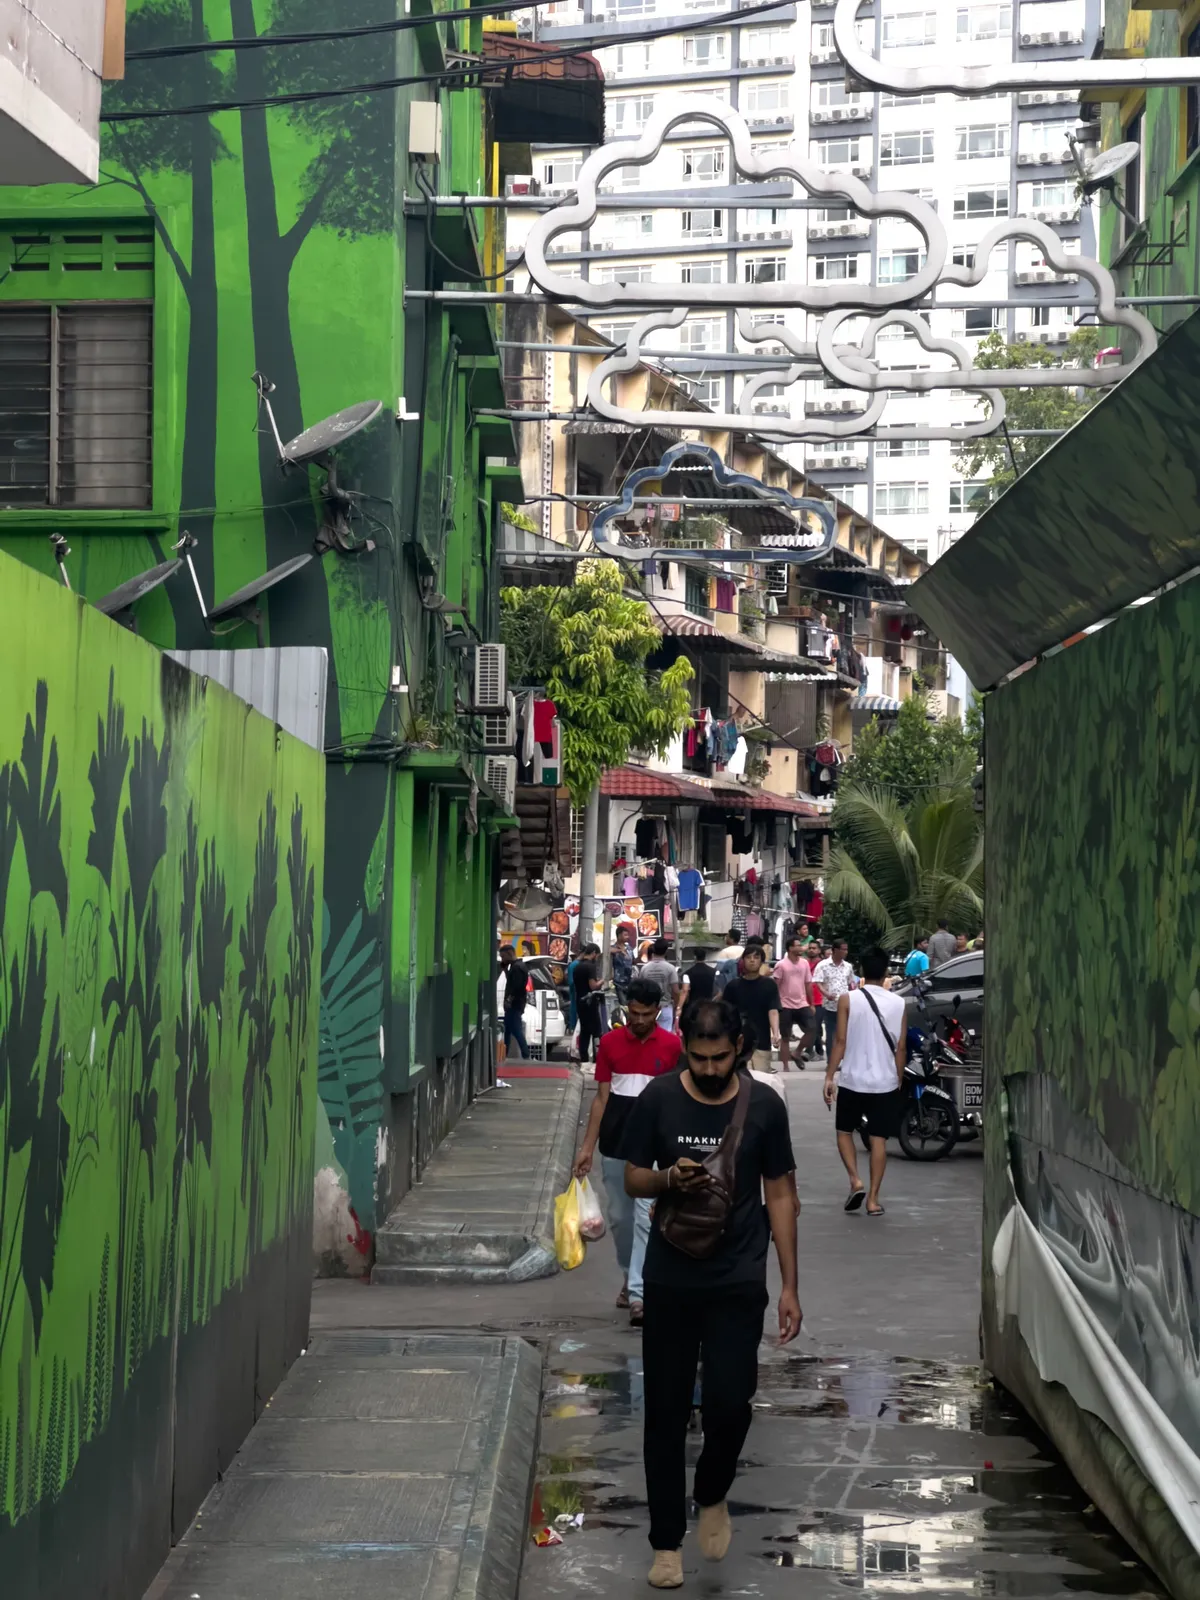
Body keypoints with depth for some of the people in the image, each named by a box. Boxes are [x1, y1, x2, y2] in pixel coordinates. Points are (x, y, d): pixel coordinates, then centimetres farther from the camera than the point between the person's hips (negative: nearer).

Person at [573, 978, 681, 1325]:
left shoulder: (671, 1046, -3)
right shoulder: (609, 1043, 2)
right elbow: (601, 1096, 4)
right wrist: (587, 1146, 1)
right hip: (614, 1141, 3)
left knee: (646, 1218, -10)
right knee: (619, 1217, 13)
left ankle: (638, 1294, -12)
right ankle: (630, 1278, 32)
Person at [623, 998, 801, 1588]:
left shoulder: (764, 1106, -4)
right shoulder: (658, 1099, -5)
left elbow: (779, 1195, 2)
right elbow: (633, 1180, 4)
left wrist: (790, 1286, -1)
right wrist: (669, 1178, -20)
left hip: (738, 1284, -1)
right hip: (669, 1281, 1)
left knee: (729, 1405, -8)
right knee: (665, 1413, 4)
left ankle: (713, 1496, 22)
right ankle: (667, 1540, 16)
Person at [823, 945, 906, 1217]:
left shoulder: (848, 1000, -7)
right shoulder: (898, 1003, 0)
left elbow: (840, 1041, -9)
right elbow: (900, 1047, 2)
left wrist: (829, 1076, -5)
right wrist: (899, 1080, 13)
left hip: (852, 1079, -1)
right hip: (885, 1082, 1)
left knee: (844, 1131, 16)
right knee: (878, 1139, 6)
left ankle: (855, 1181, -3)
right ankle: (873, 1198, 3)